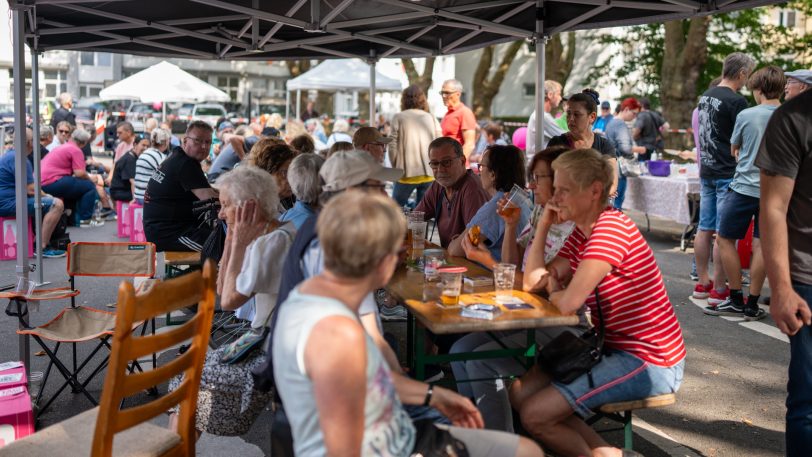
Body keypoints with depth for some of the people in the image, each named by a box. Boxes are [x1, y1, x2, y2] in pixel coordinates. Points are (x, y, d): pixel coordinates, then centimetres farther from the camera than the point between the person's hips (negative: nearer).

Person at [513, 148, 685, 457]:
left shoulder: (612, 226, -21)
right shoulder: (580, 234, 9)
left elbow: (568, 303, -28)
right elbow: (531, 282, 4)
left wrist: (553, 292, -5)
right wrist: (544, 223, 1)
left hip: (650, 361, -10)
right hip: (614, 348, 10)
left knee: (534, 414, -14)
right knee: (519, 394, 5)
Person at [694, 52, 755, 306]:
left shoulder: (705, 97, 12)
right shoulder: (736, 101, -14)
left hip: (706, 172, 8)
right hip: (727, 174, -8)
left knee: (704, 229, 11)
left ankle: (702, 283, 18)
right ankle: (718, 290, -1)